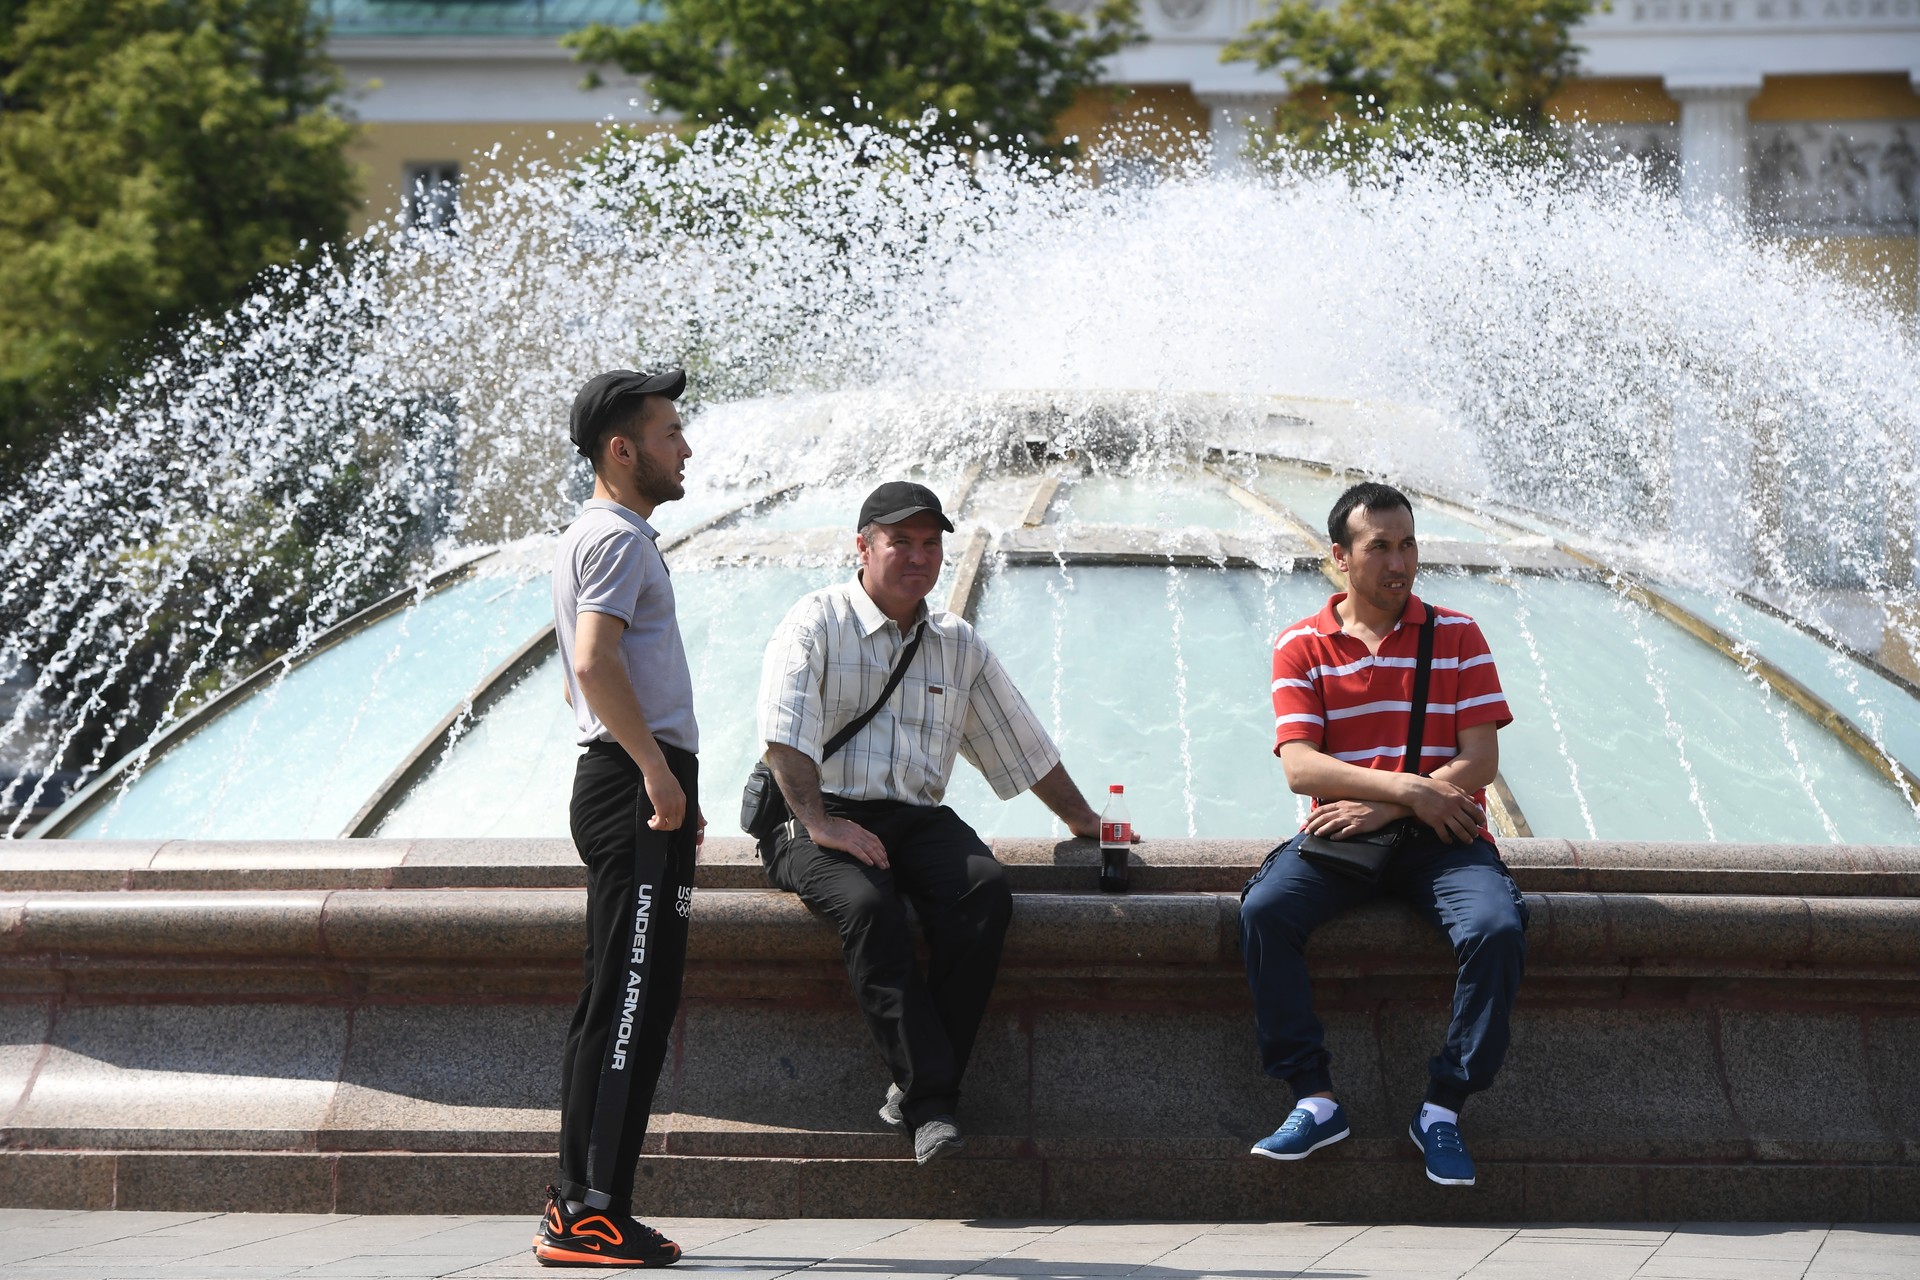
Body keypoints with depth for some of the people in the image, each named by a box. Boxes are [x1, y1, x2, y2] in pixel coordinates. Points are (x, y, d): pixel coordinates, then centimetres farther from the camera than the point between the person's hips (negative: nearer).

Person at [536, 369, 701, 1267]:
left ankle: (581, 1203, 13)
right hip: (635, 787, -11)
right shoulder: (617, 538, -10)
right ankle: (592, 1215, -13)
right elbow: (595, 662, -25)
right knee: (629, 1001, -12)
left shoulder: (605, 538, 23)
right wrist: (658, 770, -23)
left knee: (621, 1005, 11)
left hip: (626, 785, 11)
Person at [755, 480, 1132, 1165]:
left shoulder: (959, 645, 18)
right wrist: (818, 822, -23)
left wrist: (1086, 821, 30)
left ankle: (917, 1089, -27)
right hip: (824, 815, -4)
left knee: (986, 890, -27)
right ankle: (933, 1102, -37)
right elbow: (783, 731, -13)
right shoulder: (817, 623, 2)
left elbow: (1023, 746, 27)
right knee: (868, 903, -35)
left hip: (919, 818, 4)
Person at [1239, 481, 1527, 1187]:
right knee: (1263, 910, -29)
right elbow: (1299, 766, -6)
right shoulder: (1302, 646, 6)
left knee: (1497, 928, -31)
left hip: (1441, 837, 0)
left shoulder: (1457, 636, 7)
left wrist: (1380, 807, -14)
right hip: (1339, 836, 0)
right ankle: (1314, 1099, -23)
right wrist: (1408, 789, -19)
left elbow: (1480, 762, -2)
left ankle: (1443, 1108, -18)